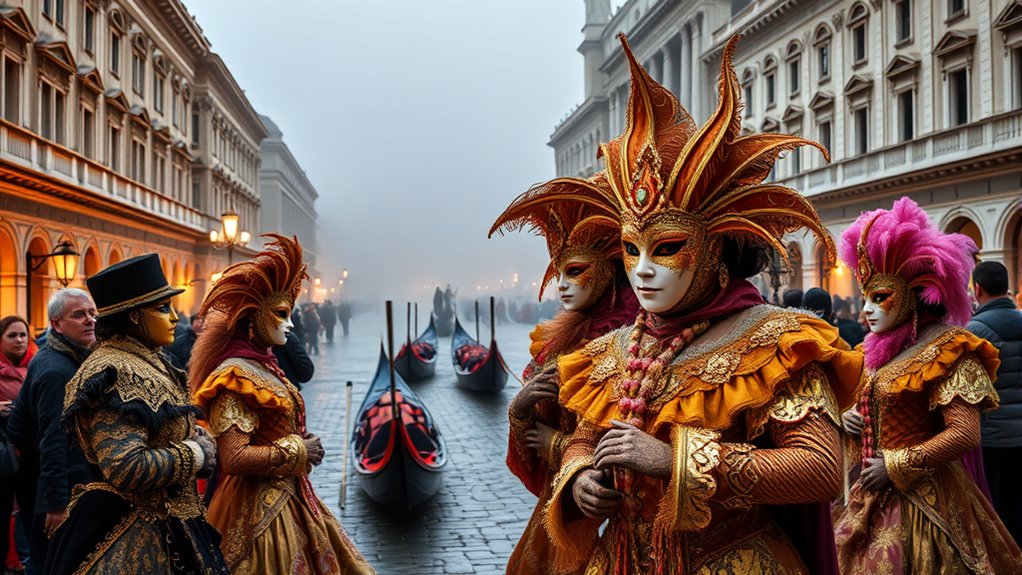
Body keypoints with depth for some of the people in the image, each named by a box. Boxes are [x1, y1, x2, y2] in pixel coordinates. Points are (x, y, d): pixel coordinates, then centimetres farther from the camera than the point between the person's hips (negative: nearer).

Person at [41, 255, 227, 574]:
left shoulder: (143, 361, 10)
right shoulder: (115, 375, -21)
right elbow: (127, 469, -30)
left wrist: (194, 435, 3)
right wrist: (194, 454, -17)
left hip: (161, 521, 10)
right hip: (135, 533, -10)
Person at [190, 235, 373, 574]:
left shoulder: (261, 365, 9)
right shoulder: (235, 375, -19)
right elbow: (235, 459, -27)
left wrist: (300, 445, 2)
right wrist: (297, 451, -17)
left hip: (288, 499, 9)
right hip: (261, 510, -9)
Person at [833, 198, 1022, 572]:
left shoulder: (946, 351, -12)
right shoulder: (880, 351, 11)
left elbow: (965, 435, -21)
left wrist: (896, 467, -17)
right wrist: (856, 421, 3)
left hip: (922, 500, -7)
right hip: (877, 497, 7)